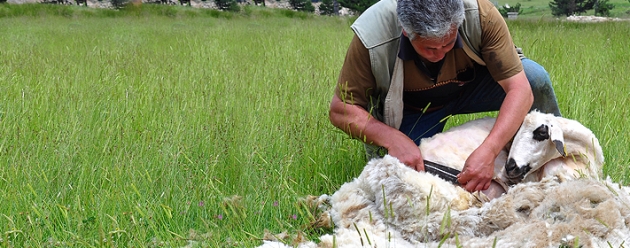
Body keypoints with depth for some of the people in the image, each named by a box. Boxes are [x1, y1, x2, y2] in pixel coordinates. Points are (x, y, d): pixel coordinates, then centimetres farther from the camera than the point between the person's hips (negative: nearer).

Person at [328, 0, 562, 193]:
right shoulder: (372, 37, -33)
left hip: (471, 85, 1)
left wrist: (488, 151, -45)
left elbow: (520, 89, -31)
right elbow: (340, 110, -23)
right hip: (412, 111, -1)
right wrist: (393, 139, -40)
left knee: (534, 76, -26)